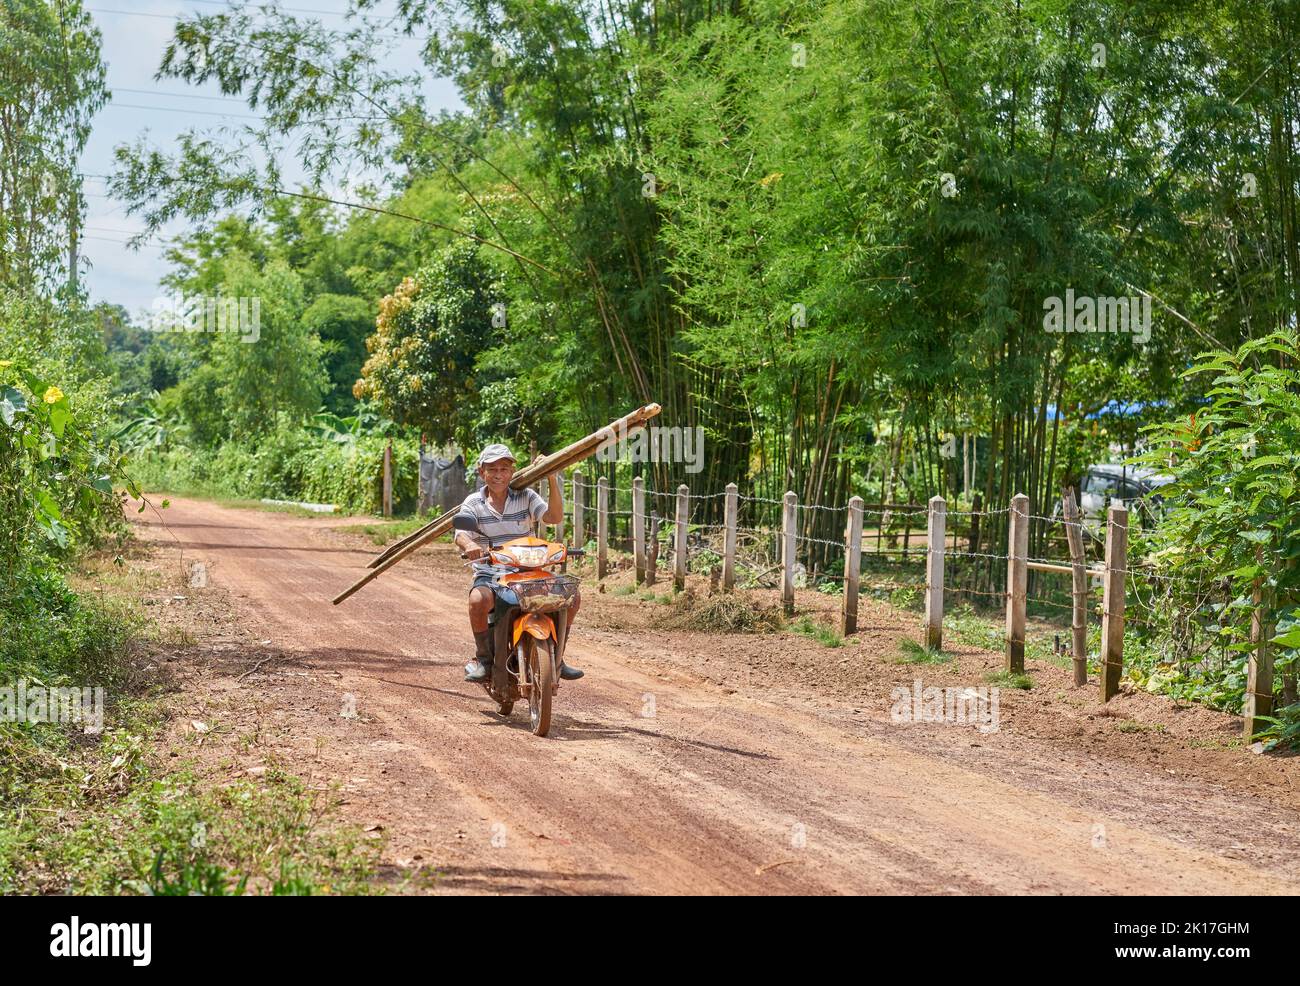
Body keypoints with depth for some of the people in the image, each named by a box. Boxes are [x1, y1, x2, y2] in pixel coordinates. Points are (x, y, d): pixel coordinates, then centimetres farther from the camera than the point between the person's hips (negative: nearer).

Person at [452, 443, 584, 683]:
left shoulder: (526, 496, 6)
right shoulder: (473, 503, 4)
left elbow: (555, 517, -9)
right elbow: (461, 534, -11)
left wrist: (552, 479, -19)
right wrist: (469, 545, -36)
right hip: (489, 574, -2)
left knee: (571, 597, -16)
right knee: (478, 600, -36)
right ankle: (483, 657, -12)